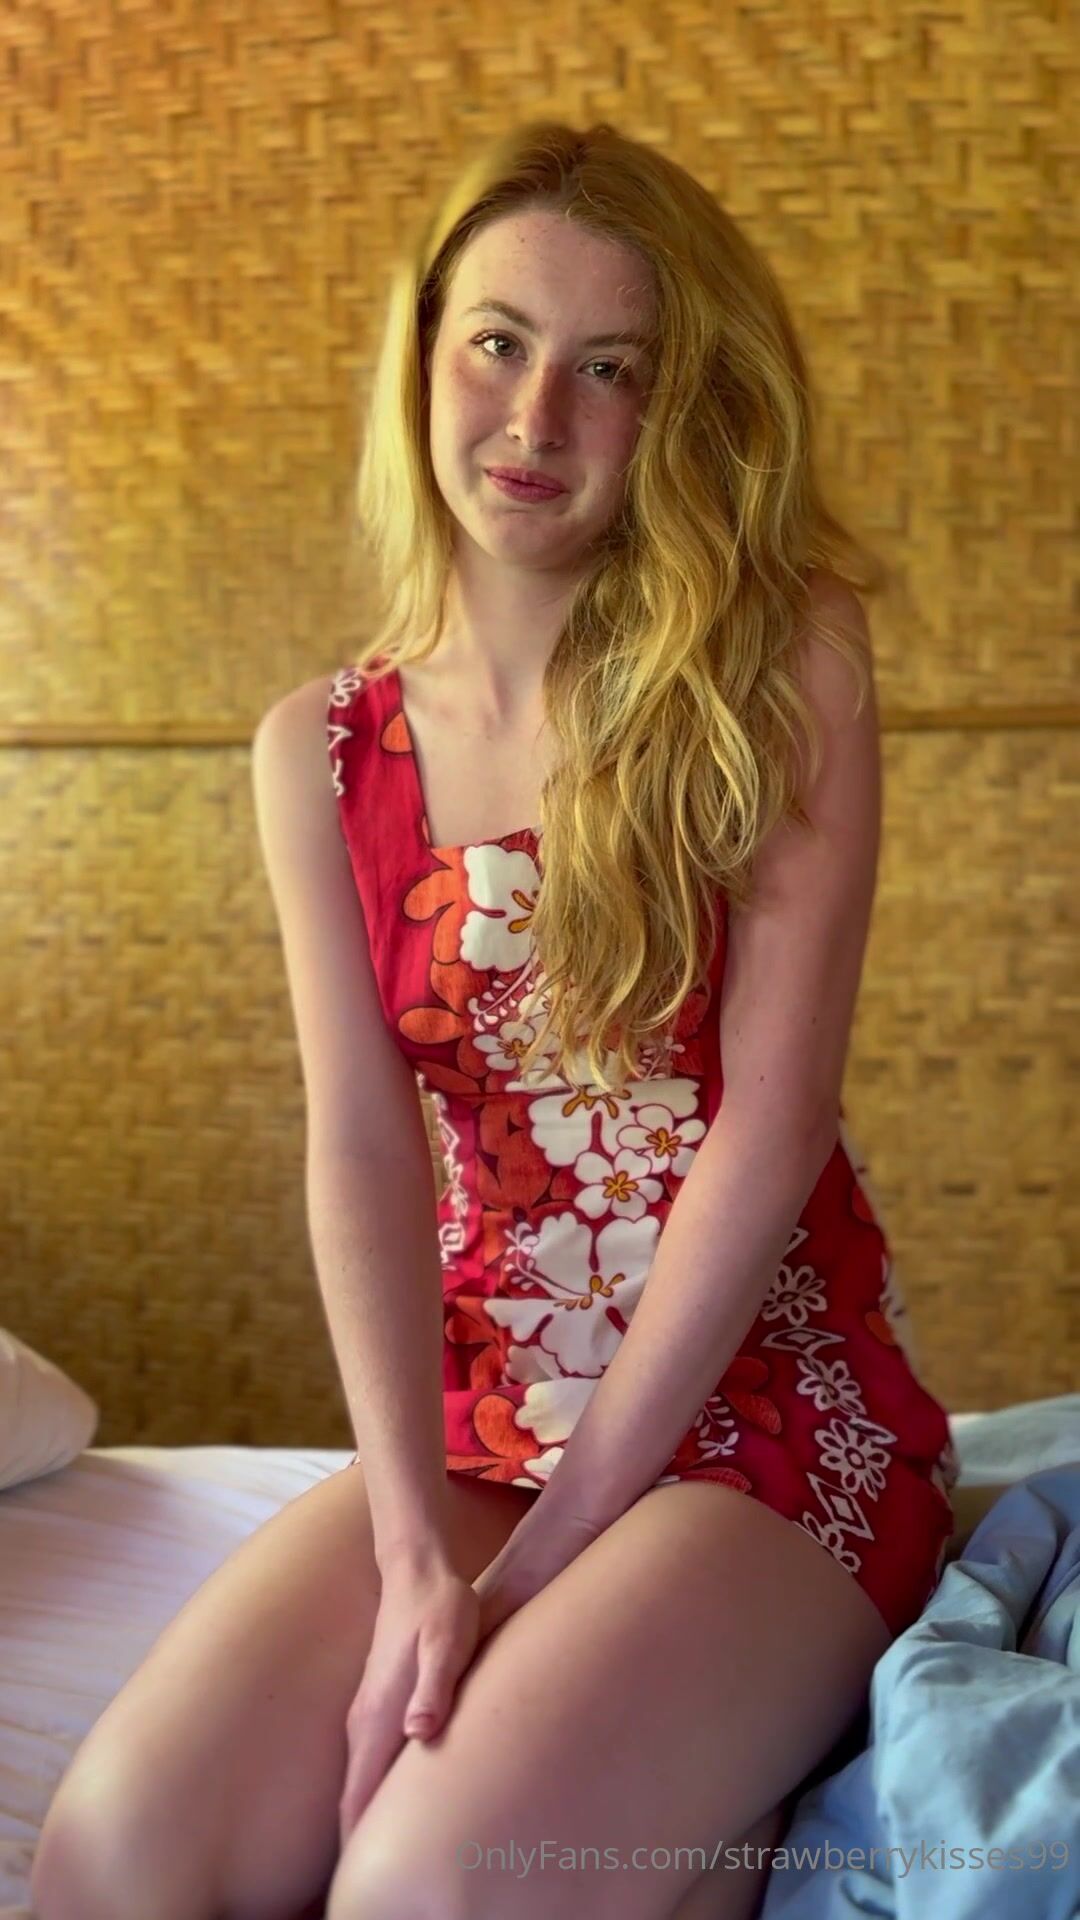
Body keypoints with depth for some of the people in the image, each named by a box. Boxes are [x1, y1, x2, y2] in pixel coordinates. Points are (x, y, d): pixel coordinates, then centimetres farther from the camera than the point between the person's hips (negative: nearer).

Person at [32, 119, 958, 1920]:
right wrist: (418, 1545, -19)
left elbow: (774, 1112, -12)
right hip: (472, 1421, 3)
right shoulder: (321, 749, 5)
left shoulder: (779, 661, -6)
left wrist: (549, 1548, -14)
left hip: (761, 1408, -3)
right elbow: (362, 1139, -5)